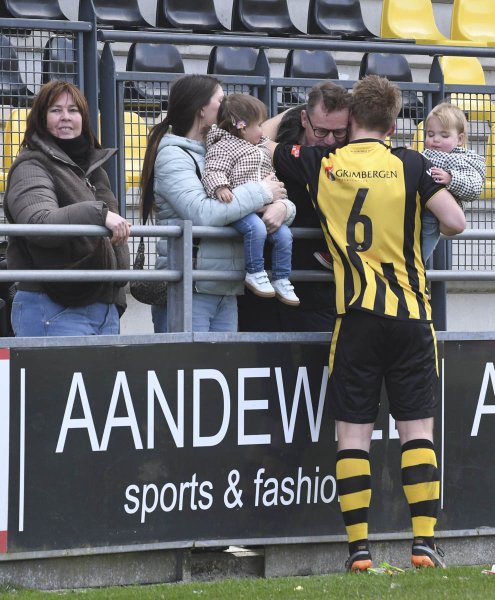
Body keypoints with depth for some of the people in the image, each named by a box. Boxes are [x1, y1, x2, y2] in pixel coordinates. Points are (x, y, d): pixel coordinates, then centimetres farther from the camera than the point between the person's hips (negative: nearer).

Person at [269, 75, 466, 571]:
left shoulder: (320, 165, 3)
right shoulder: (410, 165, 0)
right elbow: (455, 223, -6)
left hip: (357, 316, 0)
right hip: (412, 314, 0)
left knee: (353, 432, 3)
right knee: (417, 428, 4)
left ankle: (359, 548, -2)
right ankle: (424, 543, -3)